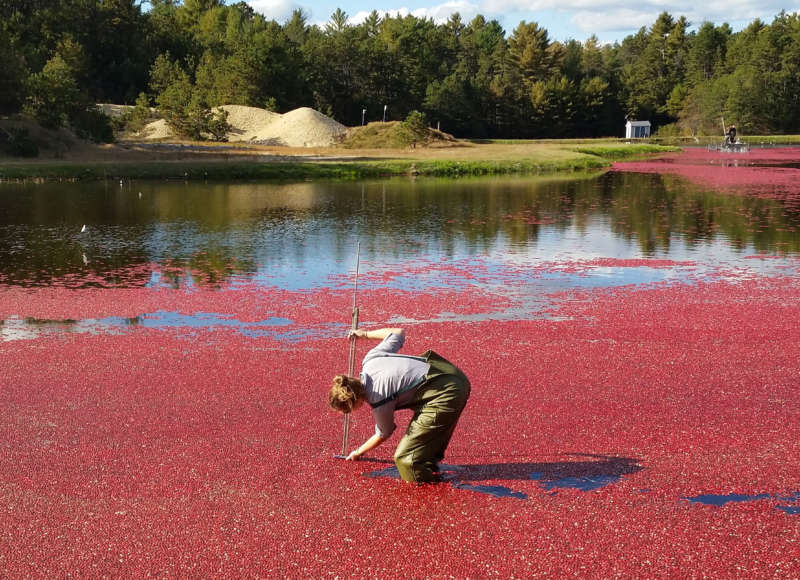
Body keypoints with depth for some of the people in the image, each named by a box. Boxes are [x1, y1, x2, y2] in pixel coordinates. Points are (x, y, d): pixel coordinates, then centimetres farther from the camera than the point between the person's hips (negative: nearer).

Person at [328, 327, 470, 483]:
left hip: (446, 397, -10)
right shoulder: (370, 359, 1)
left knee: (405, 458, -8)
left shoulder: (379, 403, -15)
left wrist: (358, 452, 24)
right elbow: (399, 332, 16)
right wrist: (366, 334, 30)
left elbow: (383, 435, 6)